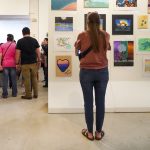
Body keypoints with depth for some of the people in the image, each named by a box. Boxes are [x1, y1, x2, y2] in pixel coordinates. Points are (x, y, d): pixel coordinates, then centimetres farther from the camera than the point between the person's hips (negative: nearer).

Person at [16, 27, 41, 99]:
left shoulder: (20, 41, -3)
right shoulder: (34, 40, 4)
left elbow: (18, 53, -6)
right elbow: (38, 52, 4)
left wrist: (17, 63, 1)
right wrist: (39, 61, 12)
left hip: (25, 63, -3)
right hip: (33, 63, 3)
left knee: (27, 79, 2)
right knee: (34, 79, 11)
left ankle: (28, 95, 9)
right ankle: (35, 94, 16)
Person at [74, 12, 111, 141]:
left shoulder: (82, 35, -6)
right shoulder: (106, 35, 1)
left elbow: (76, 52, 9)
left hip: (86, 72, -2)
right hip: (102, 72, 2)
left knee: (88, 102, 7)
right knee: (100, 102, 8)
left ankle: (90, 132, 17)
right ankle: (99, 132, 19)